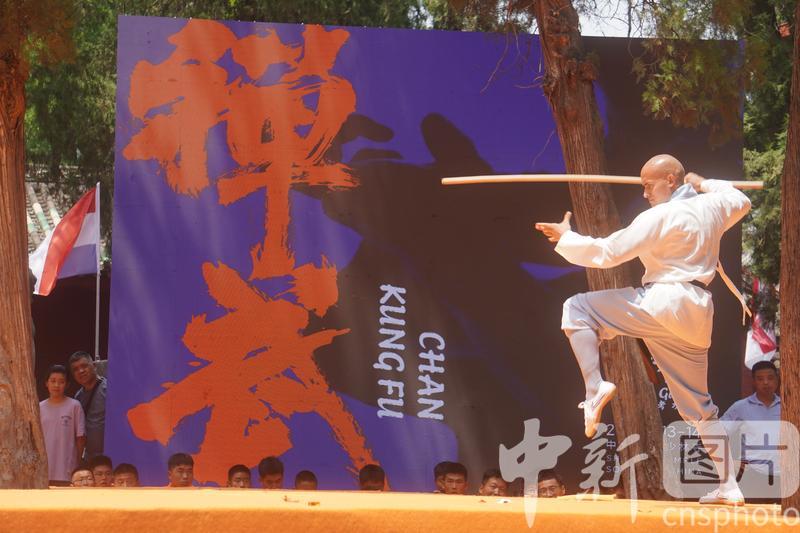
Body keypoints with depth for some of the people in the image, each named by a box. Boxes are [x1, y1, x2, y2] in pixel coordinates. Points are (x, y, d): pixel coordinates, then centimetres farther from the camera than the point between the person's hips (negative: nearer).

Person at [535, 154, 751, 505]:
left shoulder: (660, 216, -11)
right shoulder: (712, 206, 9)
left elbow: (606, 252, -9)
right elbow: (741, 202, 35)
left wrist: (565, 238, 4)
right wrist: (703, 184, 37)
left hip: (662, 304, -8)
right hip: (697, 315, 8)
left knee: (577, 309, 1)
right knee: (698, 403, 15)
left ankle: (595, 387, -16)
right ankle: (728, 486, 9)